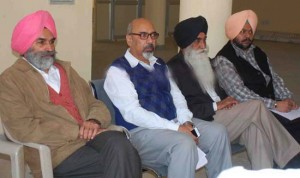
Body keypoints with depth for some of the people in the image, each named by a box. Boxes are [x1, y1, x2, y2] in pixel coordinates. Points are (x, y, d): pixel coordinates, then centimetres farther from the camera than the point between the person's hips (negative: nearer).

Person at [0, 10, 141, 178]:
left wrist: (94, 121, -7)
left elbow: (95, 103, 18)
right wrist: (78, 131, -13)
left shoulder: (65, 68, 24)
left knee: (121, 147, -29)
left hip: (92, 136, 6)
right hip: (59, 149, -5)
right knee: (124, 162, -28)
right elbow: (26, 129, -9)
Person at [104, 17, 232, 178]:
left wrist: (186, 121, -7)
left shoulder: (159, 65, 19)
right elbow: (132, 112, -17)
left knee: (217, 132, -9)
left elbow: (177, 96, 16)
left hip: (174, 123, 8)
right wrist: (176, 128, -22)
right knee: (184, 143, -32)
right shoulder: (118, 70, -7)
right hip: (141, 130, -7)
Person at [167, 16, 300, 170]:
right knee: (256, 106, -18)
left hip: (216, 115, 8)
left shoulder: (203, 61, 18)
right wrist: (216, 106, -16)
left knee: (253, 126, -23)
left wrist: (226, 100, 0)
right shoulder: (174, 68, -9)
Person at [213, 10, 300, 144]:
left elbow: (274, 78, 16)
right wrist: (275, 105, -19)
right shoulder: (223, 60, -10)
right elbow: (239, 93, -18)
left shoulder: (258, 53, 15)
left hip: (271, 106, 7)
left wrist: (287, 98, -3)